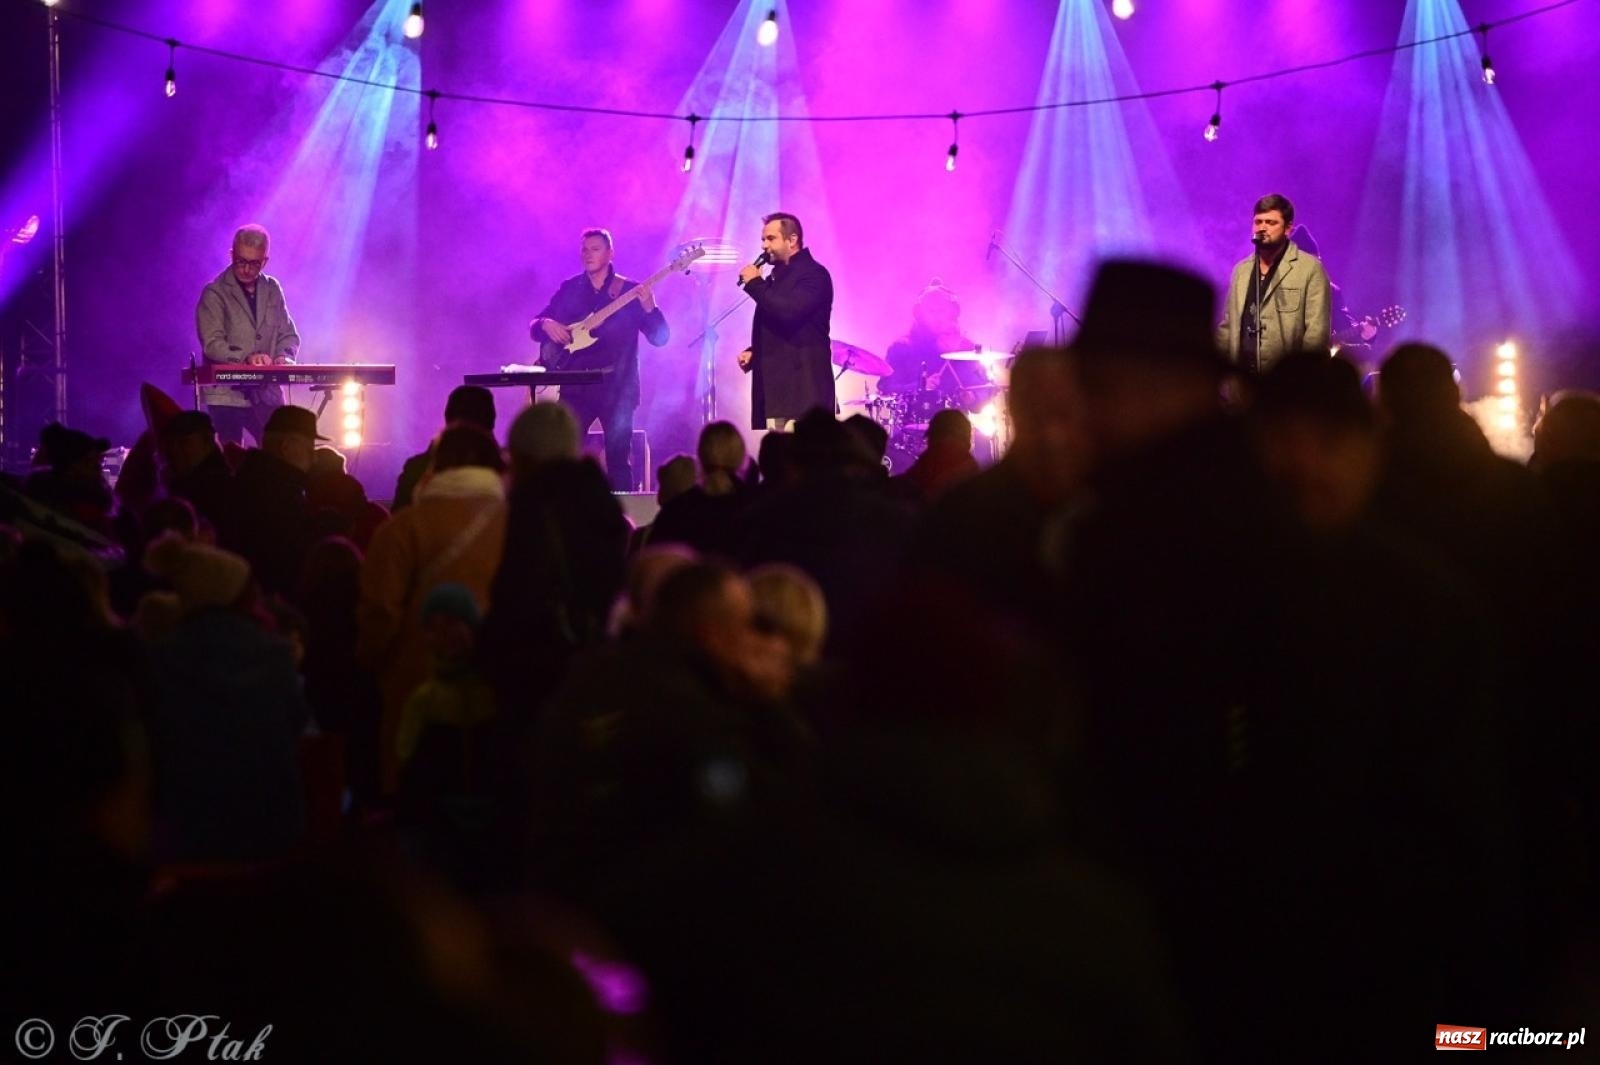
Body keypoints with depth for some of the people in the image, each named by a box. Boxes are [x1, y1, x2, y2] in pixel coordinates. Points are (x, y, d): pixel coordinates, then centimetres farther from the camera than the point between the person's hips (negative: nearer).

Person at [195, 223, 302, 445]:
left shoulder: (272, 289, 13)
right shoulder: (214, 294, -3)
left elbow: (289, 334, 15)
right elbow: (212, 344, -12)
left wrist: (284, 356, -7)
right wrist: (246, 358, -27)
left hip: (266, 394, 4)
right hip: (227, 394, -4)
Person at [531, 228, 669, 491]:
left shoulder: (630, 290, 1)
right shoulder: (569, 289, 10)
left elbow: (660, 337, -4)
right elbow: (535, 326, 14)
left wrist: (649, 308, -23)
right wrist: (546, 325, -10)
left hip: (617, 387, -2)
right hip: (576, 386, 2)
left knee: (618, 458, -2)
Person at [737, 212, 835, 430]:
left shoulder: (813, 274, -6)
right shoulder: (777, 278, 22)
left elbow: (789, 313, -22)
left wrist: (755, 284, -10)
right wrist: (753, 353, 10)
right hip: (776, 389, 9)